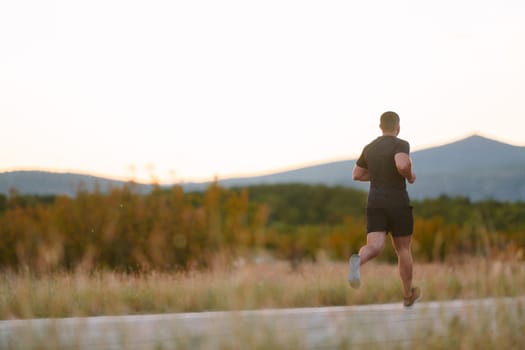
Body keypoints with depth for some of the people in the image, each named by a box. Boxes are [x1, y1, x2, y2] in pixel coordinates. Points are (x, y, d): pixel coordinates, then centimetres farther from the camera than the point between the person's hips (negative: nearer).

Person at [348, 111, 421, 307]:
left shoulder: (369, 148, 13)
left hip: (375, 204, 4)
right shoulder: (401, 144, -8)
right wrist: (409, 176, -6)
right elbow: (402, 165, -28)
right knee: (403, 248, 14)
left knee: (374, 247, -12)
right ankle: (409, 295, 26)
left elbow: (356, 175, 20)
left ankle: (357, 261, -49)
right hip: (398, 204, -4)